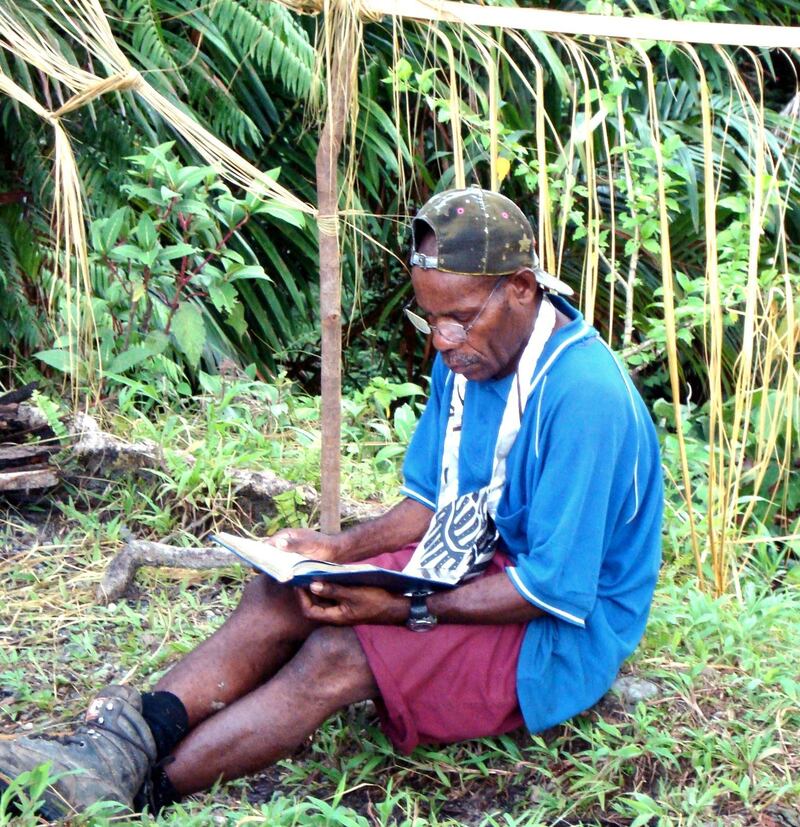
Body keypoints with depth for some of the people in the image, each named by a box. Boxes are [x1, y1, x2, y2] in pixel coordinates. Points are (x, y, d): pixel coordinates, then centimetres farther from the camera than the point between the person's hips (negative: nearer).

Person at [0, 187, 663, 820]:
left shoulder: (584, 394, -27)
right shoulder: (466, 358, 3)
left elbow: (557, 588, -26)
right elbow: (433, 502, 11)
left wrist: (409, 610, -27)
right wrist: (341, 550, -6)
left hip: (567, 627, -8)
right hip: (482, 567, 8)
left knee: (337, 654, -26)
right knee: (282, 593, -12)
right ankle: (128, 741, -24)